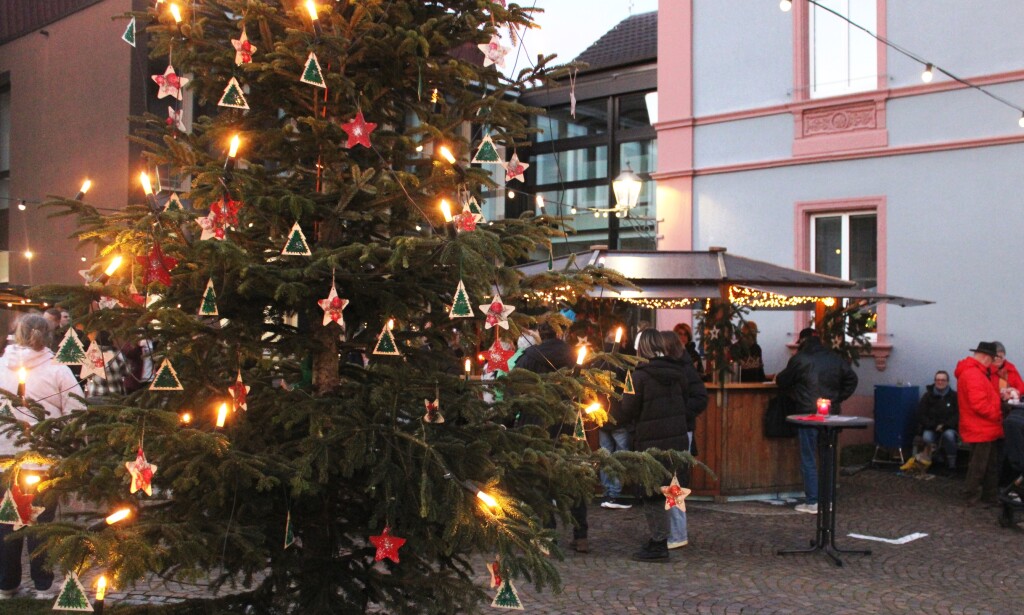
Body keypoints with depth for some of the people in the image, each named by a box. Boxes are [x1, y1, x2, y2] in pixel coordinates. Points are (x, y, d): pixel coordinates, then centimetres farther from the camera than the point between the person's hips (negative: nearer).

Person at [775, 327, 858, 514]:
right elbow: (852, 379, 11)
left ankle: (812, 502, 1)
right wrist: (838, 398, 12)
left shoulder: (799, 359, -7)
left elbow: (782, 381, 2)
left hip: (808, 414, -5)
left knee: (809, 460, 2)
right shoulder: (835, 359, 7)